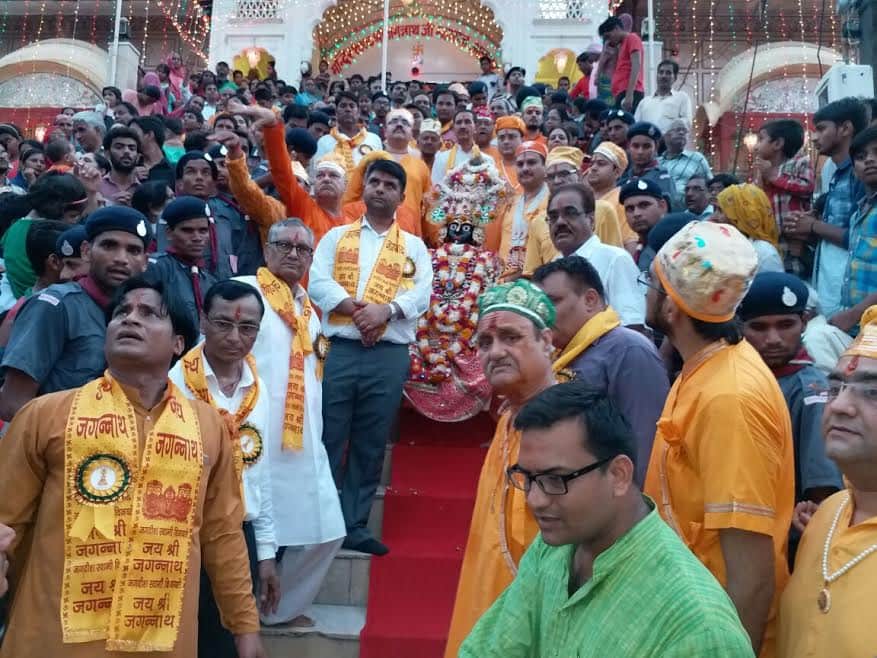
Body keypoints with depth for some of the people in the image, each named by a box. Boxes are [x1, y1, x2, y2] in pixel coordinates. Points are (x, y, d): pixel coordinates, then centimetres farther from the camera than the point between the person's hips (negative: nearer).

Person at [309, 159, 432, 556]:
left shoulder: (414, 246, 14)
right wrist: (354, 308, -17)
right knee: (327, 440, 1)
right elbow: (318, 282, -2)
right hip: (338, 350, -1)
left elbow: (422, 293, 0)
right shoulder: (336, 236, 13)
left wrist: (387, 309, -18)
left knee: (370, 445, 7)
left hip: (390, 356, 1)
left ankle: (355, 525, 17)